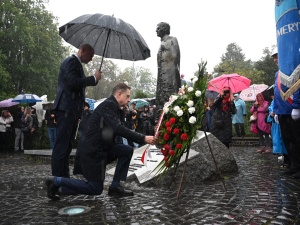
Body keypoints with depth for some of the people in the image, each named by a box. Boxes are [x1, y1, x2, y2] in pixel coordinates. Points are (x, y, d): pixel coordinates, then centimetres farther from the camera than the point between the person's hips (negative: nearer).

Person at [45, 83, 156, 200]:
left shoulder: (114, 107, 13)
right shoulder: (109, 105, -18)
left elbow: (121, 129, 14)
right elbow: (119, 129, -30)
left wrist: (142, 138, 2)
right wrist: (143, 138, -27)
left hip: (101, 148, 10)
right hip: (91, 150, -10)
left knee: (127, 150, 1)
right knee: (96, 189, -1)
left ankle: (115, 186, 7)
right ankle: (56, 181, 5)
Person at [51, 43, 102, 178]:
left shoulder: (76, 64, 24)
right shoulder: (71, 61, -6)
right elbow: (73, 82, -20)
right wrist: (94, 78, -13)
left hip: (72, 110, 10)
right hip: (66, 109, -10)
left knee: (67, 145, 10)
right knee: (61, 145, -10)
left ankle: (64, 178, 16)